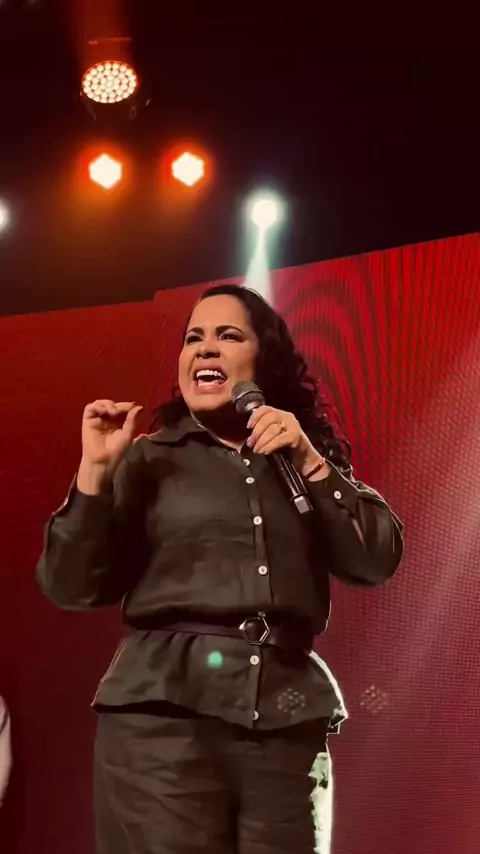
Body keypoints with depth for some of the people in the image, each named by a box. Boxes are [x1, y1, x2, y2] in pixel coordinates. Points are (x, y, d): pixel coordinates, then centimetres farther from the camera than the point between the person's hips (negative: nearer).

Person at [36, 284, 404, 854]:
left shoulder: (307, 459, 15)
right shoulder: (149, 459, 7)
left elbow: (376, 561, 3)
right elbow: (71, 588, 1)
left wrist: (309, 462, -6)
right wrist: (95, 471, -10)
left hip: (287, 723, 3)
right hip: (163, 714, -2)